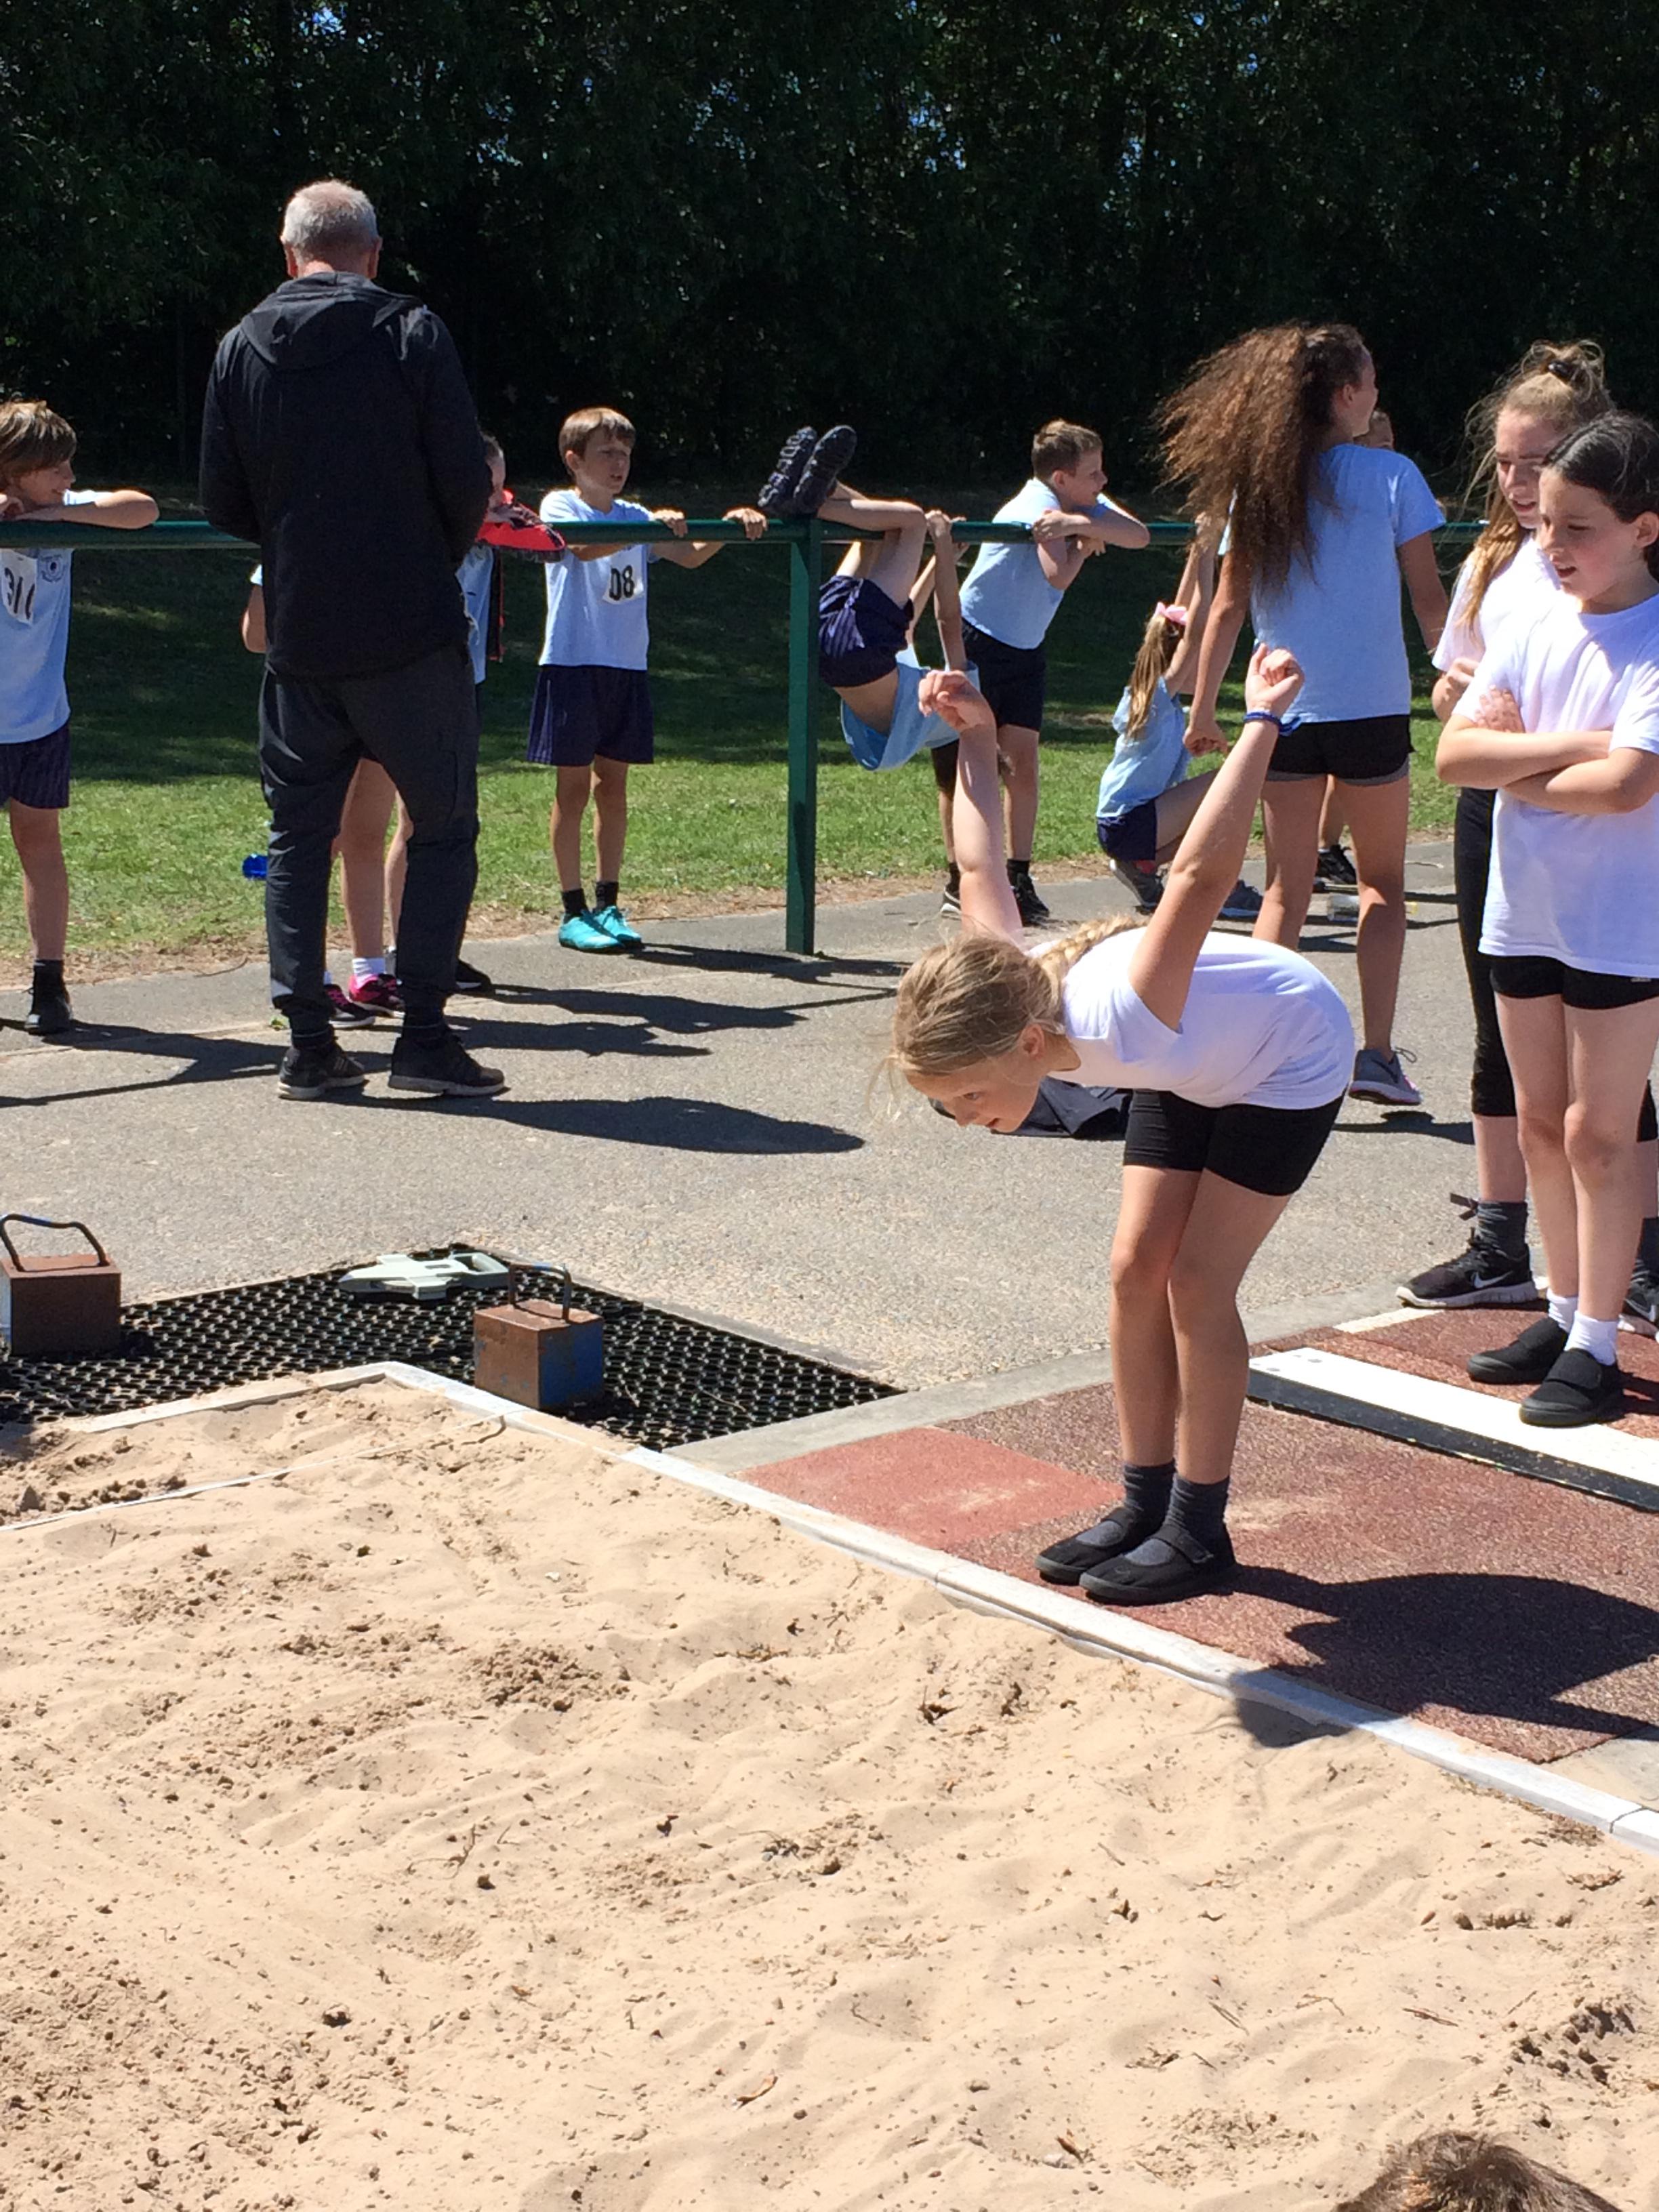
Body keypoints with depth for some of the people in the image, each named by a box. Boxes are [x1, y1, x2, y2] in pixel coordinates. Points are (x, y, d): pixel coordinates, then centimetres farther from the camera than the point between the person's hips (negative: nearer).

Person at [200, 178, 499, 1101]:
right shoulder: (412, 333, -6)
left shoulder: (241, 349, 5)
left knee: (298, 835, 11)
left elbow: (224, 504, 6)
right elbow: (468, 482, -9)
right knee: (445, 826, 6)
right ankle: (425, 1034, 0)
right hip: (411, 637, -3)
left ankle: (308, 1043, 9)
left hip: (300, 637, 4)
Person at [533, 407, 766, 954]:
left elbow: (690, 556, 6)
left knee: (613, 785, 9)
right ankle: (574, 912, 4)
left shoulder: (634, 517, 14)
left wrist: (730, 525, -12)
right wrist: (651, 523, -37)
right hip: (573, 662, -6)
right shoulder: (560, 506, -3)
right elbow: (583, 547, -24)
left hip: (626, 667, 6)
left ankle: (607, 905, 16)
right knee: (574, 787, -1)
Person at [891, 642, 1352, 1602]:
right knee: (1137, 1270, 0)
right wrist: (977, 739, 0)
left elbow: (1201, 875, -53)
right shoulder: (999, 991, -24)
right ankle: (1146, 1501, 11)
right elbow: (982, 867, -6)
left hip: (1294, 1055, -7)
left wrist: (1263, 720, -52)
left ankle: (1198, 1530, 1)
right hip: (1196, 1063, 7)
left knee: (1197, 1284, -10)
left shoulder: (1118, 1019, -44)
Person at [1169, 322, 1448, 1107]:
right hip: (1372, 713, -2)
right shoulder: (1392, 476, -6)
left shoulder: (1256, 486, 2)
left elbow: (1229, 605, 2)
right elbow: (1429, 599, -5)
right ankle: (1376, 1051, 6)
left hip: (1284, 713, 2)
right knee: (1381, 882, 13)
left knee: (1286, 890, 11)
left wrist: (1202, 707, 8)